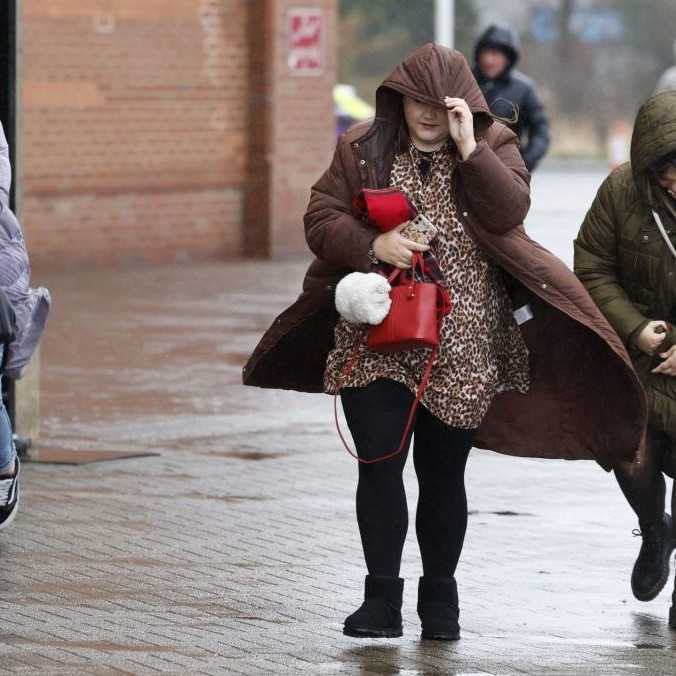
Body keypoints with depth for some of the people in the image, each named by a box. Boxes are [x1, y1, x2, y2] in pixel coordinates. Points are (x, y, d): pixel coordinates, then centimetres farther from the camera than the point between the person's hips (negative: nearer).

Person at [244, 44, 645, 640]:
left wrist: (467, 148, -20)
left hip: (460, 348, 0)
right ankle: (382, 597, 1)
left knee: (444, 473, 7)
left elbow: (509, 212, -13)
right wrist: (372, 245, -17)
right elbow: (320, 219, 0)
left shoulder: (493, 146, 3)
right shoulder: (363, 150, 4)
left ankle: (440, 597, 21)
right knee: (379, 464, -6)